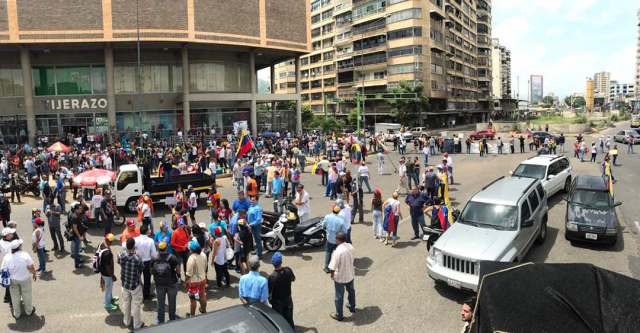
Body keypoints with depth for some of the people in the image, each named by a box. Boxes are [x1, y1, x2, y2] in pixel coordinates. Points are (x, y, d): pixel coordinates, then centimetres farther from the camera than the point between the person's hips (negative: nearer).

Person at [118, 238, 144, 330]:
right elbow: (142, 268, -12)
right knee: (136, 305, 13)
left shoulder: (121, 256, -18)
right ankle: (137, 324, 28)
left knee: (126, 302, 24)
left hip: (125, 283, 4)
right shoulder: (137, 259, -30)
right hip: (135, 284, -4)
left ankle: (126, 321, 42)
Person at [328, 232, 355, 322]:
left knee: (339, 296, 10)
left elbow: (333, 266, -22)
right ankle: (352, 307, 48)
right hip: (350, 274, 6)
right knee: (351, 291, 27)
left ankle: (339, 315, 25)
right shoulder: (350, 246, -10)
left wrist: (332, 275, -5)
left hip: (340, 277, -6)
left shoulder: (337, 251, -30)